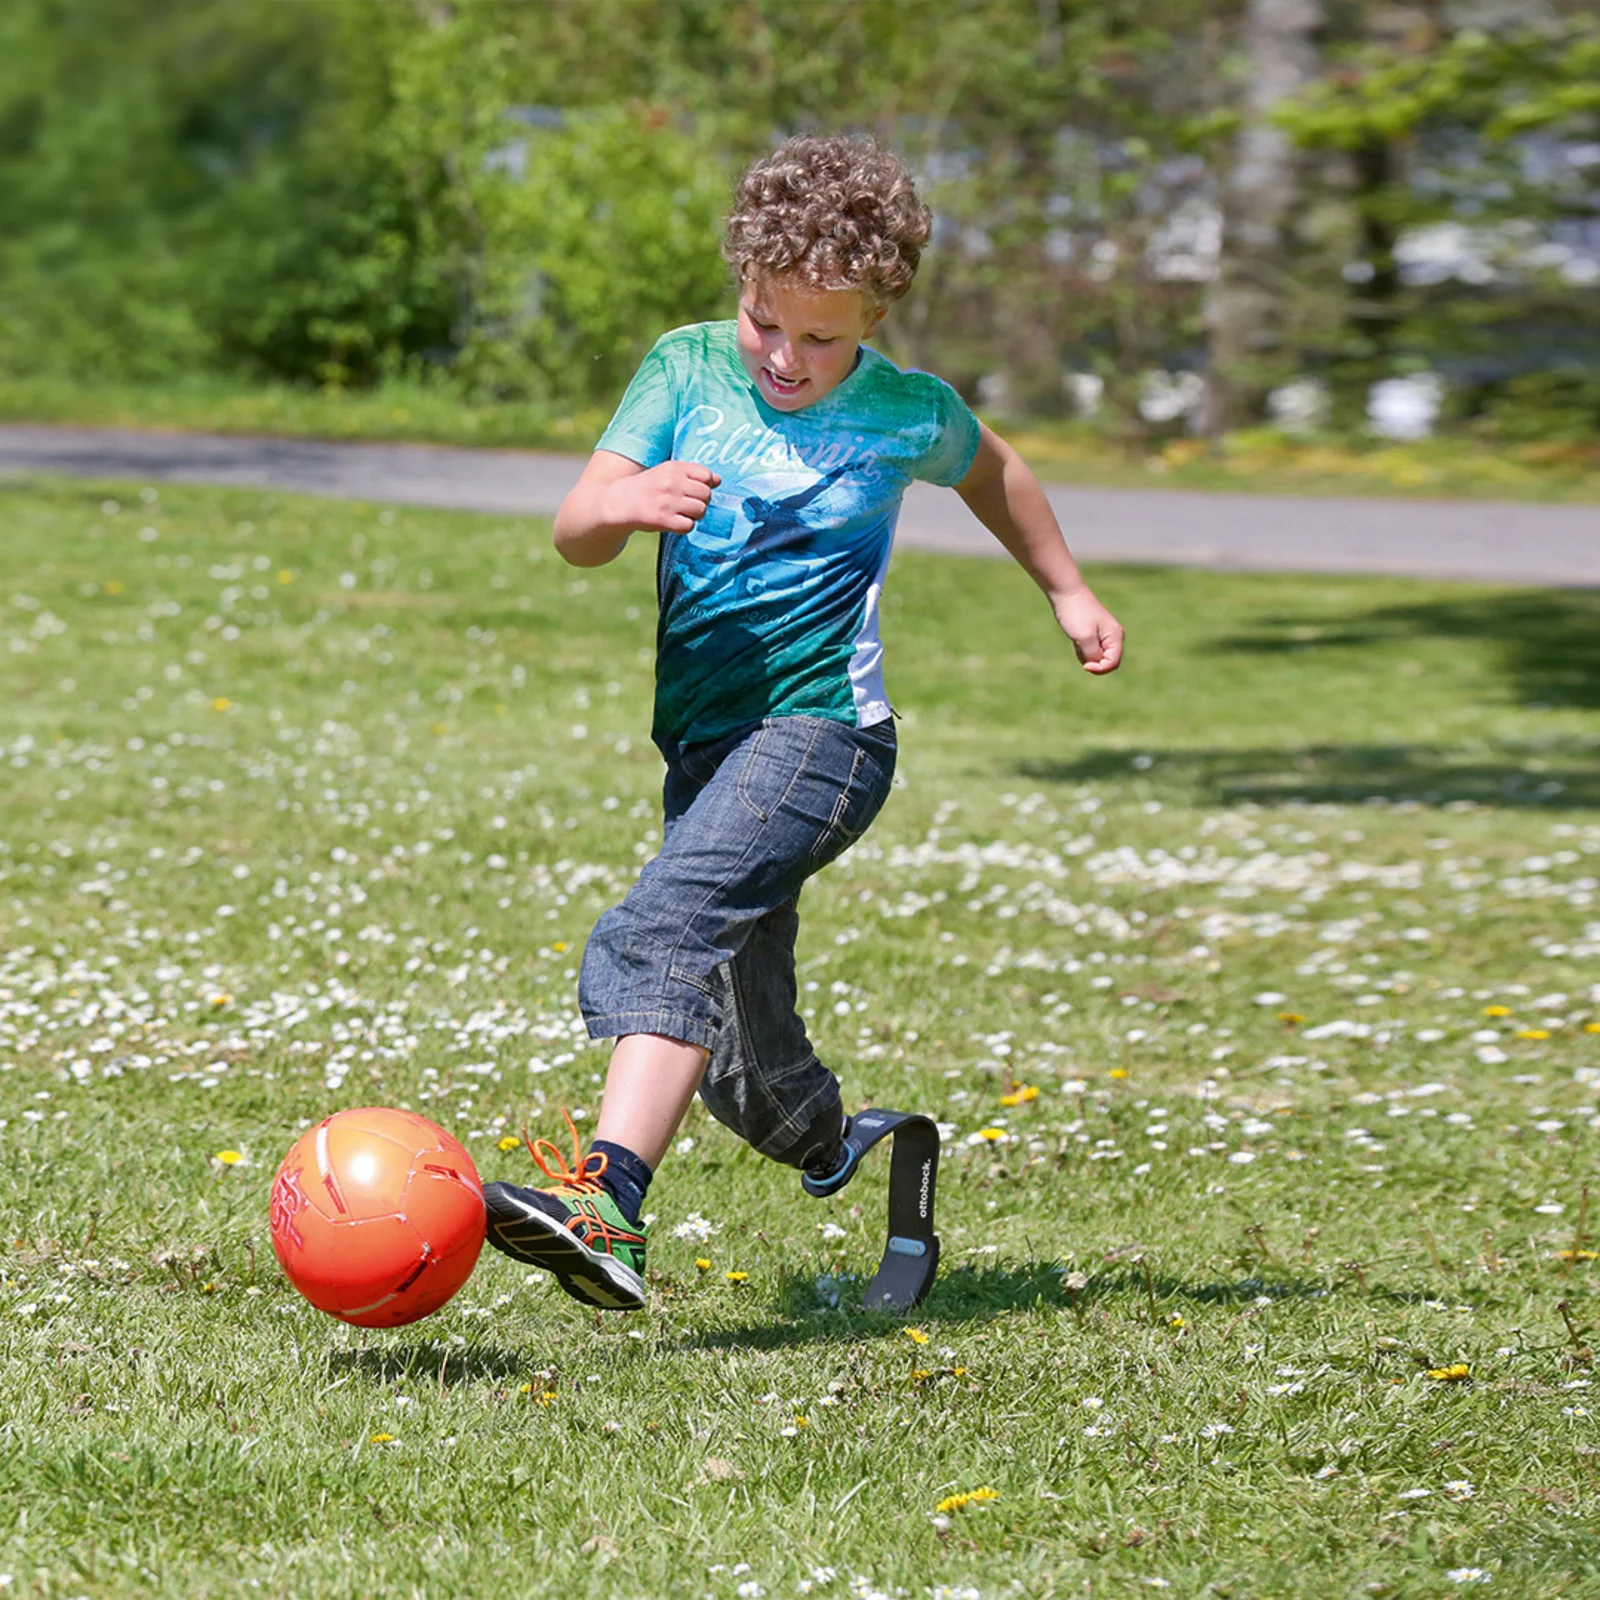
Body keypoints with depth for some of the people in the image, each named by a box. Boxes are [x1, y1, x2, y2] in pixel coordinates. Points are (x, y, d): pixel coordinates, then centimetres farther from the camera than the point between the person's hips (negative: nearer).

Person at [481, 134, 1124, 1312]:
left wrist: (1069, 593, 29)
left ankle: (609, 1203, -47)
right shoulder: (688, 368, 2)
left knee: (670, 926, -31)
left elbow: (991, 472, 25)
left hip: (820, 727, -4)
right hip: (703, 742, 5)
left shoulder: (908, 413, 0)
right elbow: (573, 534, -7)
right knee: (746, 1070, 13)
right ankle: (835, 1151, 46)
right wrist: (627, 501, -29)